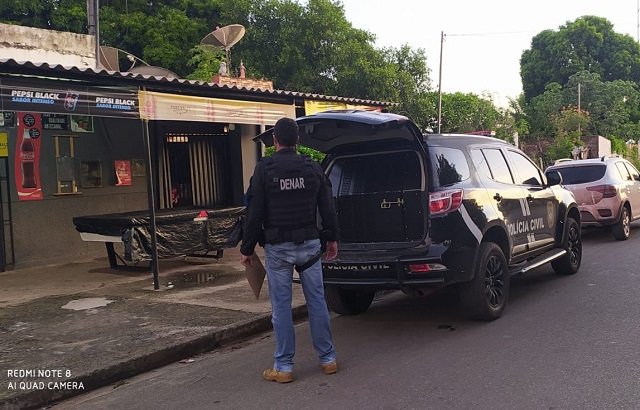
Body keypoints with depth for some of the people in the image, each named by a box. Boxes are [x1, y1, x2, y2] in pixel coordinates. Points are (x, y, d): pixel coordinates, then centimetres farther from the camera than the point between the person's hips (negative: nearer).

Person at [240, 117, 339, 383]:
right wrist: (332, 238, 20)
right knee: (317, 301, 11)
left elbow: (255, 214, -7)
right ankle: (328, 359, 19)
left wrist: (247, 248, 1)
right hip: (309, 244, 3)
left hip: (278, 247, -3)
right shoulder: (313, 167, 3)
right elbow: (327, 208, 7)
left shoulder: (264, 169, -7)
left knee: (281, 306, 4)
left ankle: (284, 367, 11)